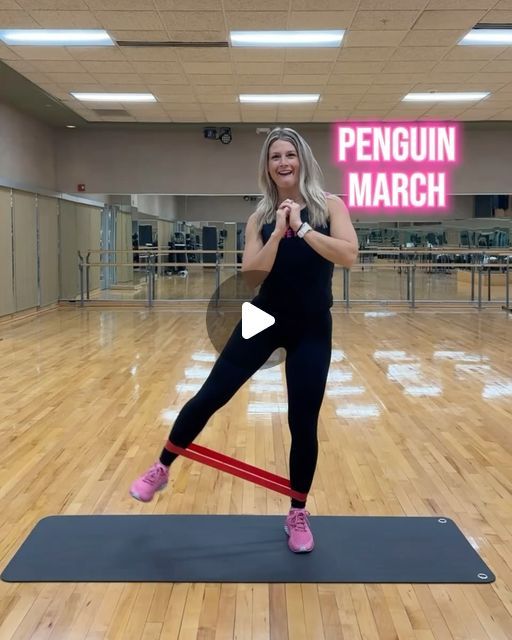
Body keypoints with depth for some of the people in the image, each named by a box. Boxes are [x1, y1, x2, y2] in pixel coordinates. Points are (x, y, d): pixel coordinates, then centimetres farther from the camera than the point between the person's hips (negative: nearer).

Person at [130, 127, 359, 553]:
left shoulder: (329, 205, -1)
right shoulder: (260, 218, 3)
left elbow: (349, 255, -18)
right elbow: (251, 273, -10)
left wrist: (301, 228, -21)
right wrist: (278, 233, -19)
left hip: (312, 329, -1)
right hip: (264, 319, 2)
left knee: (303, 423, 3)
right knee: (210, 396, 2)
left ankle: (298, 515, 23)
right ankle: (161, 470, 25)